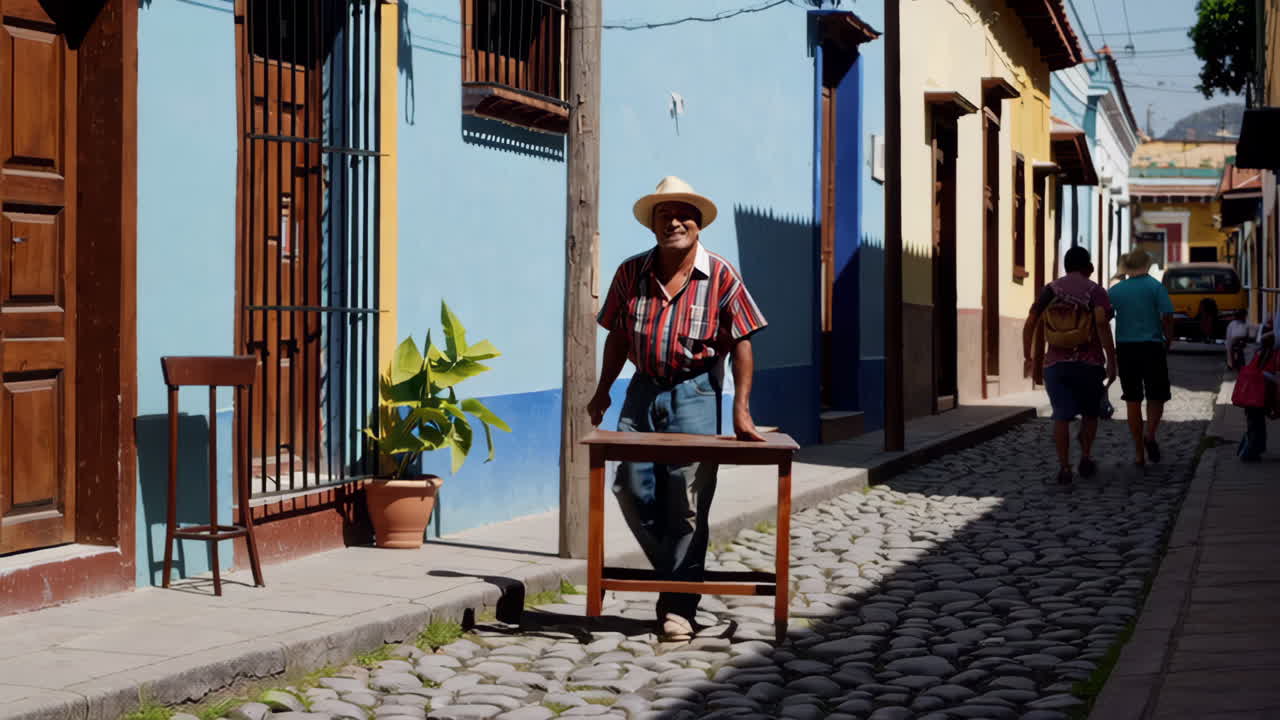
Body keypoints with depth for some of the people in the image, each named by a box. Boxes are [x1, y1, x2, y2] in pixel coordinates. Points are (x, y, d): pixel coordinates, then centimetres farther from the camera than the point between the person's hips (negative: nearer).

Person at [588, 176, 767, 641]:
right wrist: (603, 391, 13)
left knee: (687, 503, -3)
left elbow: (741, 342, -5)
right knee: (632, 489, -1)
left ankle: (679, 606, 4)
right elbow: (618, 337, 14)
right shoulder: (631, 273, 4)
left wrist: (741, 409, -11)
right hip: (643, 389, 4)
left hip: (695, 393, -3)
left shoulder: (721, 277, -5)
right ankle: (675, 573, 22)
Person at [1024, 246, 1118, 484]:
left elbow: (1032, 325, 3)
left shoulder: (1049, 290, 6)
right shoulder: (1095, 291, -3)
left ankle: (1064, 466, -6)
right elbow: (1102, 325, -16)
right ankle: (1086, 457, 11)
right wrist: (1112, 361, -14)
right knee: (1090, 412, 18)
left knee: (1061, 416, 3)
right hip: (1089, 364, -1)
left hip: (1056, 364, 2)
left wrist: (1031, 359, 12)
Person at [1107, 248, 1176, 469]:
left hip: (1125, 349, 2)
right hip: (1152, 347, -2)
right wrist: (1168, 341, 5)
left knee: (1133, 401, 7)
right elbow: (1167, 317, -10)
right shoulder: (1155, 286, -3)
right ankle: (1150, 433, -16)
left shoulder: (1115, 290, 5)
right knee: (1156, 396, 10)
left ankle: (1139, 453, 9)